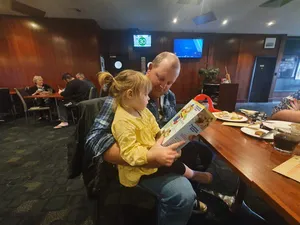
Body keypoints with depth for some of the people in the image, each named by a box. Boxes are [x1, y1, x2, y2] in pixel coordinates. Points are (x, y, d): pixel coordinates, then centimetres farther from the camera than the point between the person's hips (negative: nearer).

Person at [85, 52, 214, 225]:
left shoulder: (169, 96, 3)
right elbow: (95, 140, -28)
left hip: (167, 150, 8)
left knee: (206, 153, 16)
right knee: (184, 195, -26)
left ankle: (192, 192, 38)